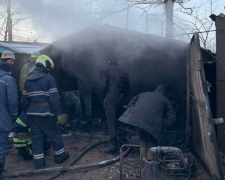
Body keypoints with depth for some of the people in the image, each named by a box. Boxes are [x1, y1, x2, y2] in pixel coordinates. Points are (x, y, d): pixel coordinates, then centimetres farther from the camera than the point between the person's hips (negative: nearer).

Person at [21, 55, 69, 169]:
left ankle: (39, 163, 16)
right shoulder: (49, 79, -9)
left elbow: (24, 100, 14)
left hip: (32, 113, 6)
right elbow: (54, 99, -13)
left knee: (36, 138, 11)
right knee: (54, 134, 11)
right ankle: (59, 156, 26)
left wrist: (27, 112, 22)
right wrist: (57, 113, -5)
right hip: (45, 113, -6)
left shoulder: (28, 80, 11)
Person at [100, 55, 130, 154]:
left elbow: (103, 86, -13)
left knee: (111, 123, -4)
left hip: (110, 99, -5)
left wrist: (104, 96, 1)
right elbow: (128, 87, 12)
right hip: (121, 100, 6)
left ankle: (114, 145, -3)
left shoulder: (105, 70, -2)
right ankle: (123, 138, 30)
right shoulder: (123, 71, 13)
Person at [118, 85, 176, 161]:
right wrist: (162, 123, 14)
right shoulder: (165, 101, 18)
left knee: (143, 140, 22)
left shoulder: (143, 94, 28)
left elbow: (130, 104, 26)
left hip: (136, 119, 4)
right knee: (152, 142, 16)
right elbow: (172, 118, 10)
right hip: (151, 123, -3)